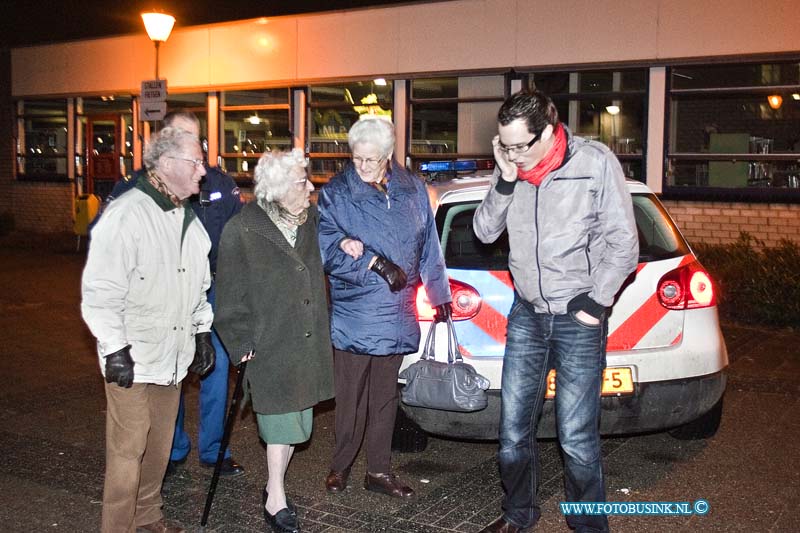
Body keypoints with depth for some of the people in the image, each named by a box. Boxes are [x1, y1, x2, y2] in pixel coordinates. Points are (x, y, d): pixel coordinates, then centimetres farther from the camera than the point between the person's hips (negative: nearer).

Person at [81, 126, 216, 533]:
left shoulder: (188, 218, 12)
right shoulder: (126, 215, -15)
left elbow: (199, 283, 21)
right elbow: (100, 290, -16)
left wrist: (202, 332, 18)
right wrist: (115, 349, -17)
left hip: (172, 357, 8)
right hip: (132, 360, -7)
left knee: (159, 446, 16)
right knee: (128, 451, -2)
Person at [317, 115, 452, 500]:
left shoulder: (412, 189, 6)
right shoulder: (336, 193, -4)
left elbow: (428, 244, 12)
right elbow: (329, 249, -12)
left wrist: (438, 292, 14)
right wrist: (375, 263, -20)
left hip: (396, 314, 3)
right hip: (353, 313, -3)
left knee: (385, 396, 13)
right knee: (350, 396, 5)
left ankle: (379, 471, 24)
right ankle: (341, 465, 25)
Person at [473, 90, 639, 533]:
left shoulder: (596, 163, -9)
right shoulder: (511, 166, 2)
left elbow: (623, 245, -6)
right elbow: (485, 232, 3)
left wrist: (595, 303, -9)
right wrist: (505, 182, -11)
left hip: (578, 319, -4)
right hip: (526, 315, 5)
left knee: (576, 438, -2)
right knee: (513, 428, 11)